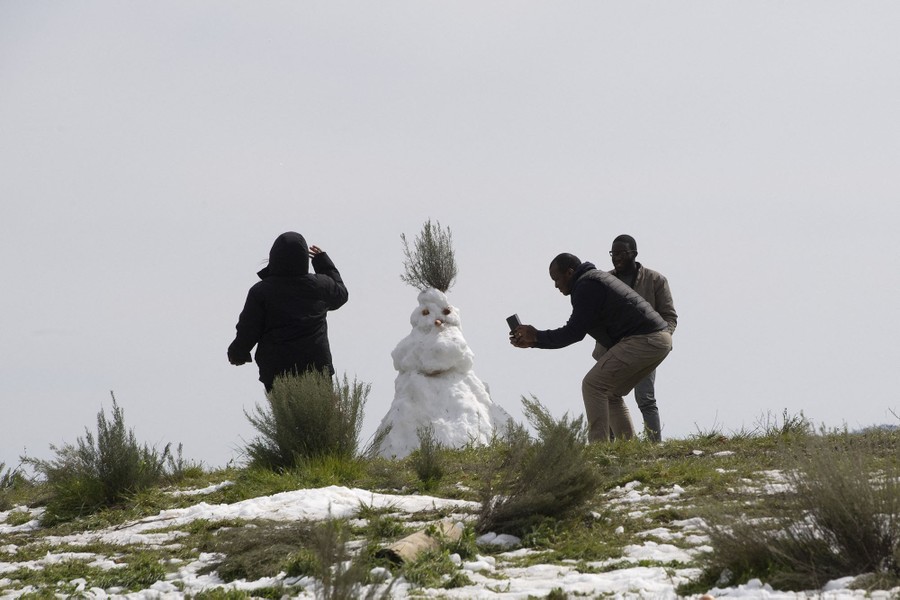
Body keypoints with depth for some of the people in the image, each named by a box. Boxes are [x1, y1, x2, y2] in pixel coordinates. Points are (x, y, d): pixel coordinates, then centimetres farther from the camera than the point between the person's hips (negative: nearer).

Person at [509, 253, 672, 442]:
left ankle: (599, 445, -15)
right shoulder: (595, 278, 25)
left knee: (593, 385, -9)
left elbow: (574, 332, -12)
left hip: (642, 341, -11)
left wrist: (537, 337, -1)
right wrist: (534, 341, 22)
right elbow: (576, 330, 26)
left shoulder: (586, 286, -8)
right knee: (611, 393, 18)